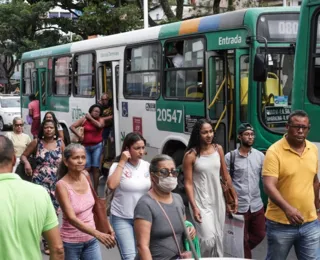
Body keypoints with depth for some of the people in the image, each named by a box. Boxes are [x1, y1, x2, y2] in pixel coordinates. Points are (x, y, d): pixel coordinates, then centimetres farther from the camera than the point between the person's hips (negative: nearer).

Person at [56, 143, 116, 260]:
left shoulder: (85, 175, -3)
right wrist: (98, 234, -39)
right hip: (71, 242, -5)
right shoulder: (62, 185, -20)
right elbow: (71, 218, -28)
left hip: (91, 239, 5)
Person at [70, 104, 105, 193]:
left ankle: (95, 190, 9)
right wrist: (79, 136, -5)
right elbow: (72, 126, 1)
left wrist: (90, 118, -8)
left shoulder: (101, 120, 3)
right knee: (87, 168, -6)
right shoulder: (84, 119, 3)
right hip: (86, 146, 0)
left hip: (97, 146, 0)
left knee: (95, 168, 3)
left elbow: (99, 125, -20)